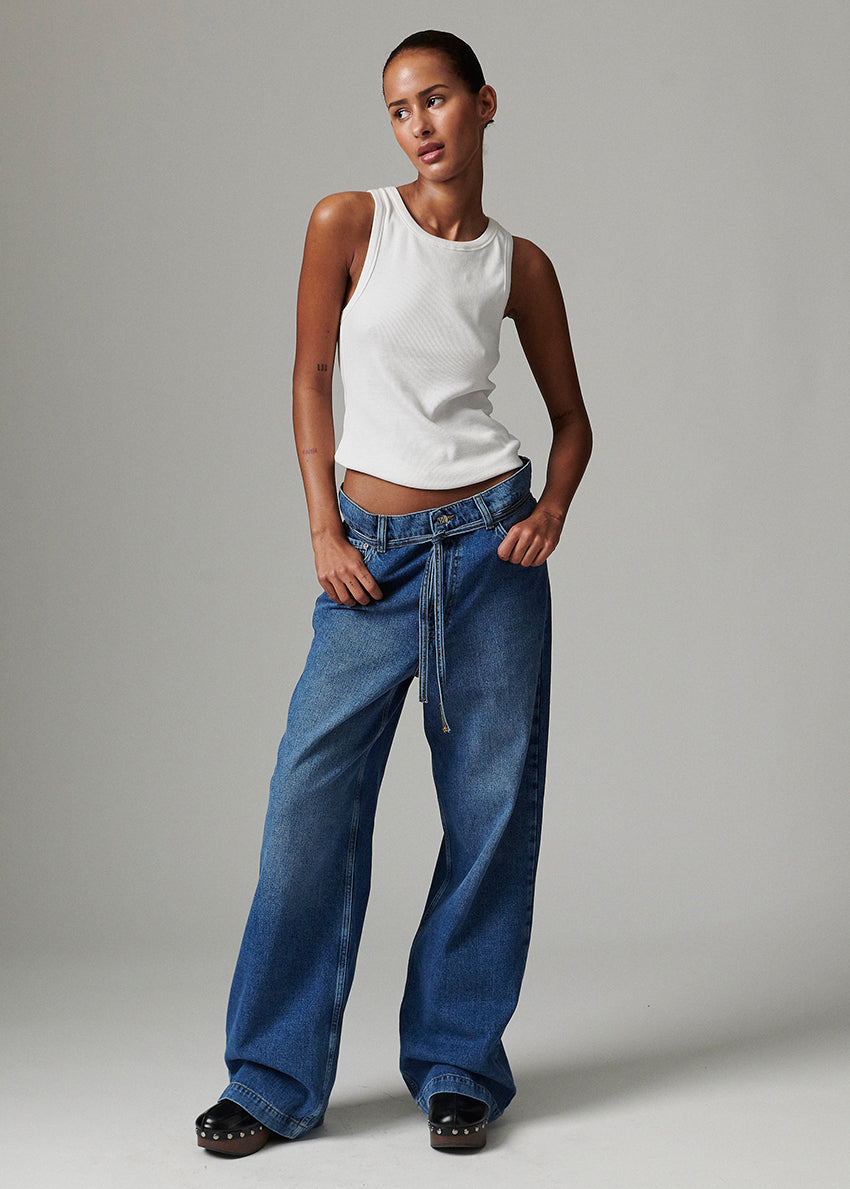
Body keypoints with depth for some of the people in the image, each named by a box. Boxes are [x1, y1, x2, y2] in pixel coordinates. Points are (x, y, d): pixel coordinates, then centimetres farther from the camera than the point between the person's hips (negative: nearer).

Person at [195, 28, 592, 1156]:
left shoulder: (520, 265, 6)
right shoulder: (348, 222, 2)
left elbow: (572, 416, 15)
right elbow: (312, 377, 4)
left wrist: (553, 510, -4)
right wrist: (324, 530, -3)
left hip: (491, 548, 2)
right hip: (372, 554, -1)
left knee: (491, 804, 3)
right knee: (313, 800, -4)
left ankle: (459, 1065, 18)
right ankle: (274, 1078, 9)